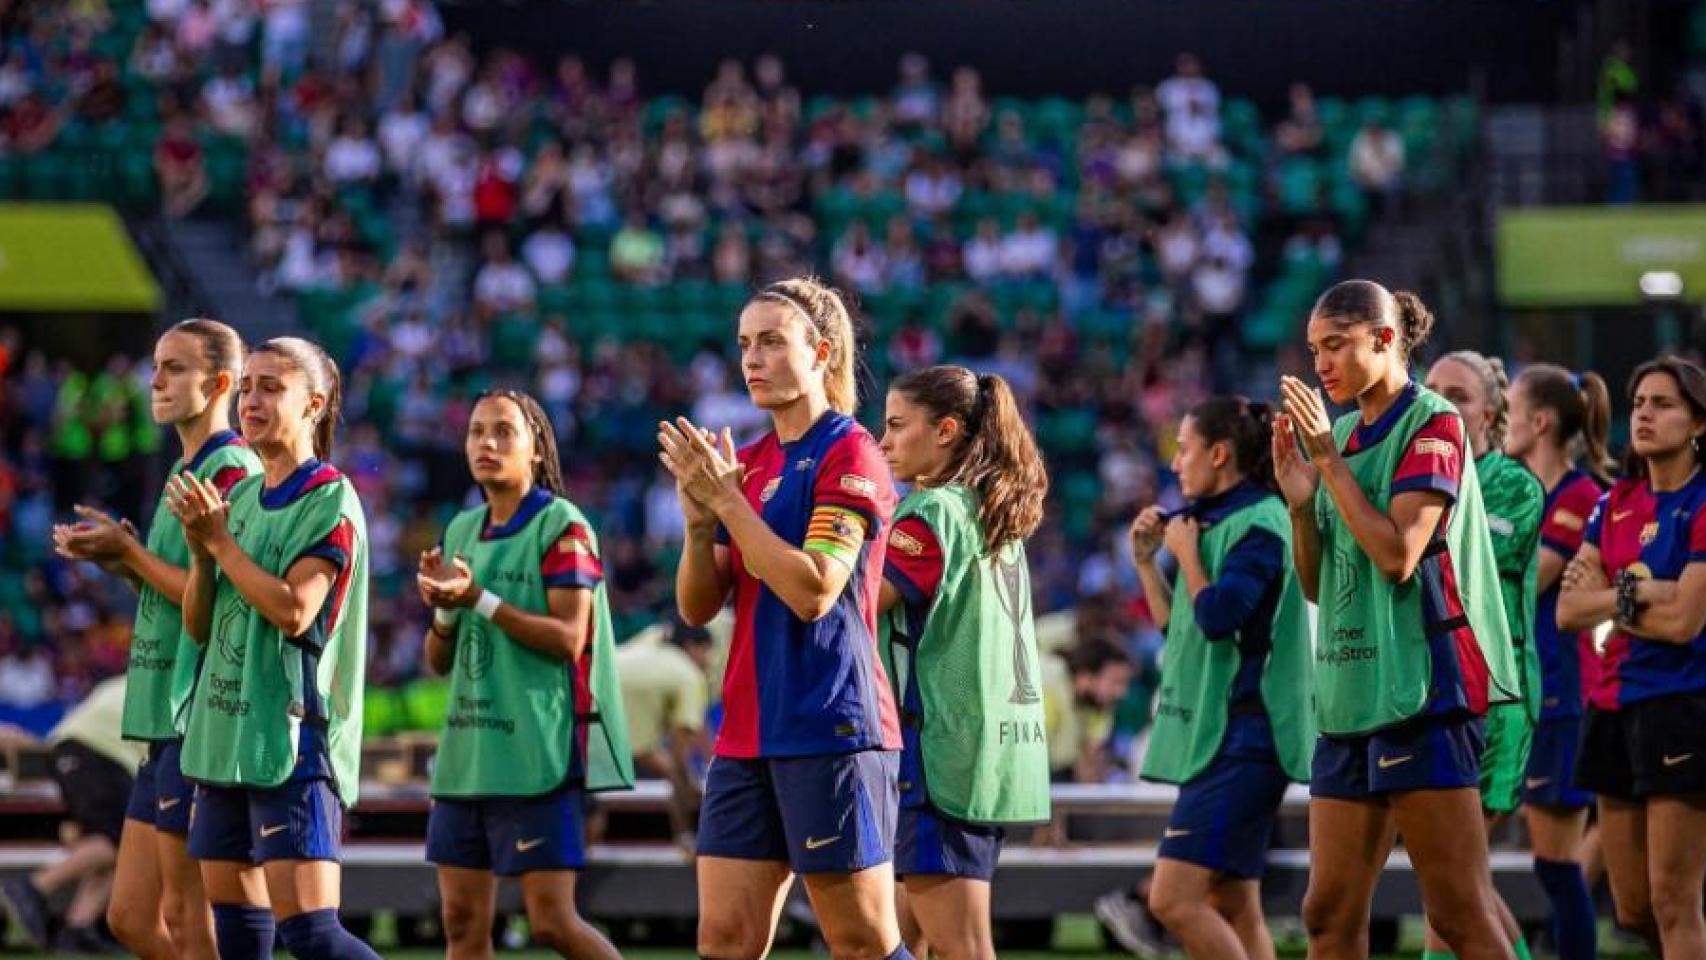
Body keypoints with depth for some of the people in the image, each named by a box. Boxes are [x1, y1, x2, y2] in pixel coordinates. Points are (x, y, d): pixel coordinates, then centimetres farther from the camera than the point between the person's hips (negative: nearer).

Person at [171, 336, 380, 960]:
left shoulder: (331, 500, -9)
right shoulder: (239, 498, 14)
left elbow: (294, 611, -20)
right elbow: (199, 626, 13)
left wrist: (221, 541, -13)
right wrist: (201, 552, -5)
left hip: (292, 743, -8)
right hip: (225, 738, 8)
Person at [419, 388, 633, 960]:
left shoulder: (561, 526, -5)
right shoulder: (461, 532, 15)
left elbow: (569, 638, -15)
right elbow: (439, 662, 17)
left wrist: (479, 599, -20)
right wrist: (443, 608, -4)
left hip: (538, 755, -7)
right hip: (467, 753, 7)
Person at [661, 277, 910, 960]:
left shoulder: (850, 456, -8)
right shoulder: (746, 464, 14)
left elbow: (813, 592, -19)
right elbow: (698, 607, 11)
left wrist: (727, 500, -16)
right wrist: (699, 518, -6)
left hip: (830, 732, -7)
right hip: (746, 736, 8)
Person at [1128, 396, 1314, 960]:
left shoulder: (1258, 524, -12)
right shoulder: (1217, 522, 17)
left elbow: (1216, 615, -23)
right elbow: (1175, 622, 25)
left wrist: (1185, 552, -8)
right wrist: (1146, 561, 13)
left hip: (1240, 738, -10)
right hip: (1214, 737, 10)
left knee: (1174, 898, -16)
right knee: (1233, 910, 8)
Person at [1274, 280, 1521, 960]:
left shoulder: (1432, 424, -6)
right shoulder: (1340, 433, 16)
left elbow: (1397, 554, -17)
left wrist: (1328, 460, -13)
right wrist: (1299, 501, 0)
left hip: (1421, 692, -8)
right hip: (1349, 696, 8)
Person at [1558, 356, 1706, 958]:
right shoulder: (1617, 503, 11)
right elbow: (1569, 610, 4)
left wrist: (1608, 598, -4)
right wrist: (1636, 593, -11)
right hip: (1614, 705, 7)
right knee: (1633, 910, 9)